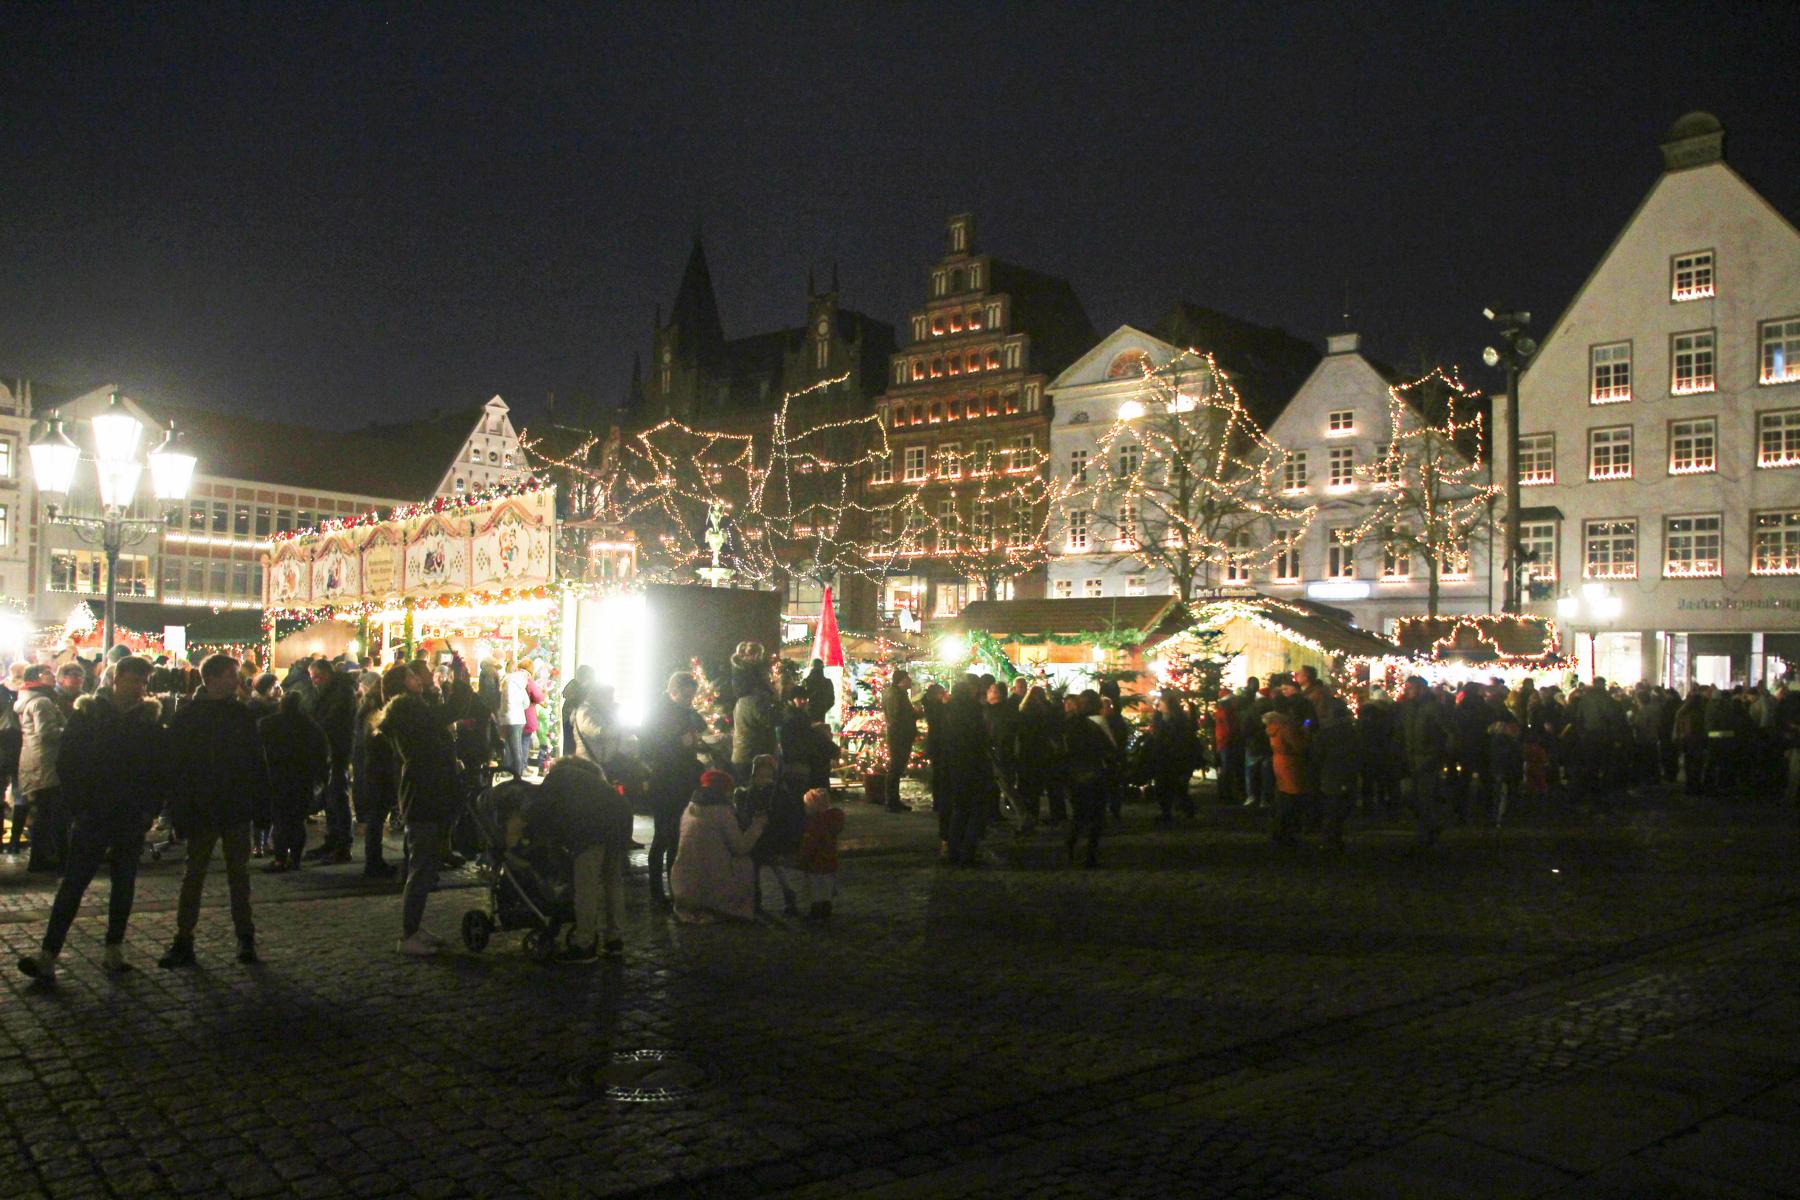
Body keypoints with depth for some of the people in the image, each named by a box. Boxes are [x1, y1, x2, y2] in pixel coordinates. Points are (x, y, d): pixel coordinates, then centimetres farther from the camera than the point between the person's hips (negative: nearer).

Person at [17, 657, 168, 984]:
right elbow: (66, 763, -1)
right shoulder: (87, 714, -1)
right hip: (92, 817, -2)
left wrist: (150, 808, -3)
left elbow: (162, 767, 6)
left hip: (133, 819, 3)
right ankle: (47, 955, -5)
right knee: (73, 884, -5)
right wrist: (78, 806, -8)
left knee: (124, 885, 8)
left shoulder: (150, 717, 5)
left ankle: (114, 950, 17)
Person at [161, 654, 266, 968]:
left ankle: (245, 938, 14)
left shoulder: (242, 715, 5)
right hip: (201, 810, -2)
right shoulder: (186, 718, -4)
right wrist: (180, 812, -11)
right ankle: (183, 941, 9)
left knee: (239, 874, 8)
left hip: (237, 810, 2)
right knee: (193, 875, 3)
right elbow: (174, 765, -5)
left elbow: (257, 762, 8)